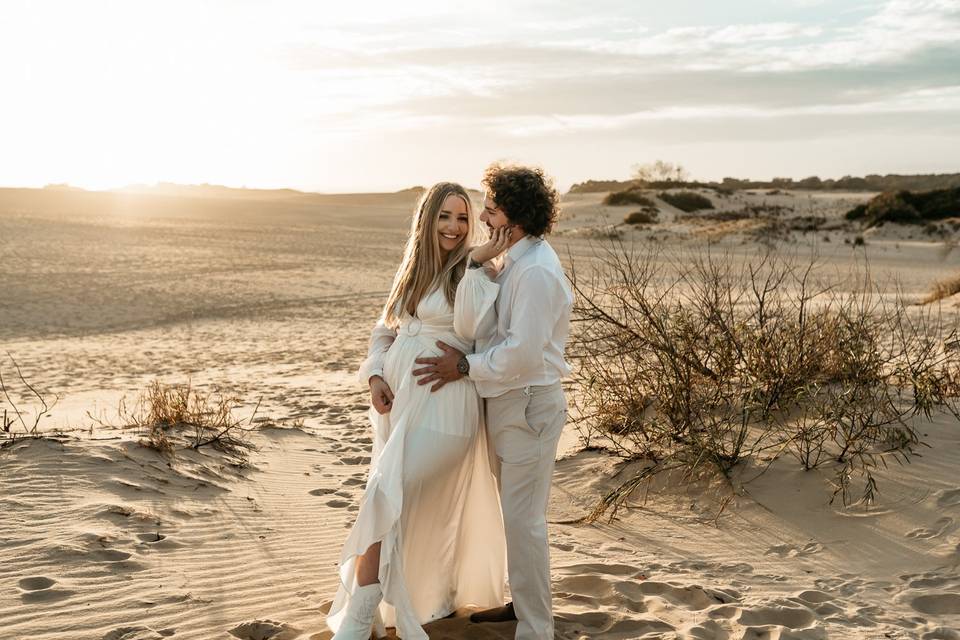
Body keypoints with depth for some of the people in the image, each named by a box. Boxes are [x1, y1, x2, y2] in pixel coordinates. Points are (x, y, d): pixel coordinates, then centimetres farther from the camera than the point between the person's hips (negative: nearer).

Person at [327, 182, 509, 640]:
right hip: (396, 398, 7)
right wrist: (375, 376, -1)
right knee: (418, 504, 16)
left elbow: (469, 329, -22)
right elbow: (384, 332, 16)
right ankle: (432, 595, 37)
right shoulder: (410, 270, 13)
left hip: (441, 403, -7)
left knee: (385, 496, -16)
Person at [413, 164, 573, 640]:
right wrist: (477, 264, -4)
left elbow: (523, 352, -25)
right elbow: (473, 316, 8)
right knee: (515, 512, 21)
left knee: (523, 519, -1)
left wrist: (465, 366, -15)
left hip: (529, 404, -10)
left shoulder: (536, 271, -21)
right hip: (507, 401, 10)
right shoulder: (515, 260, 11)